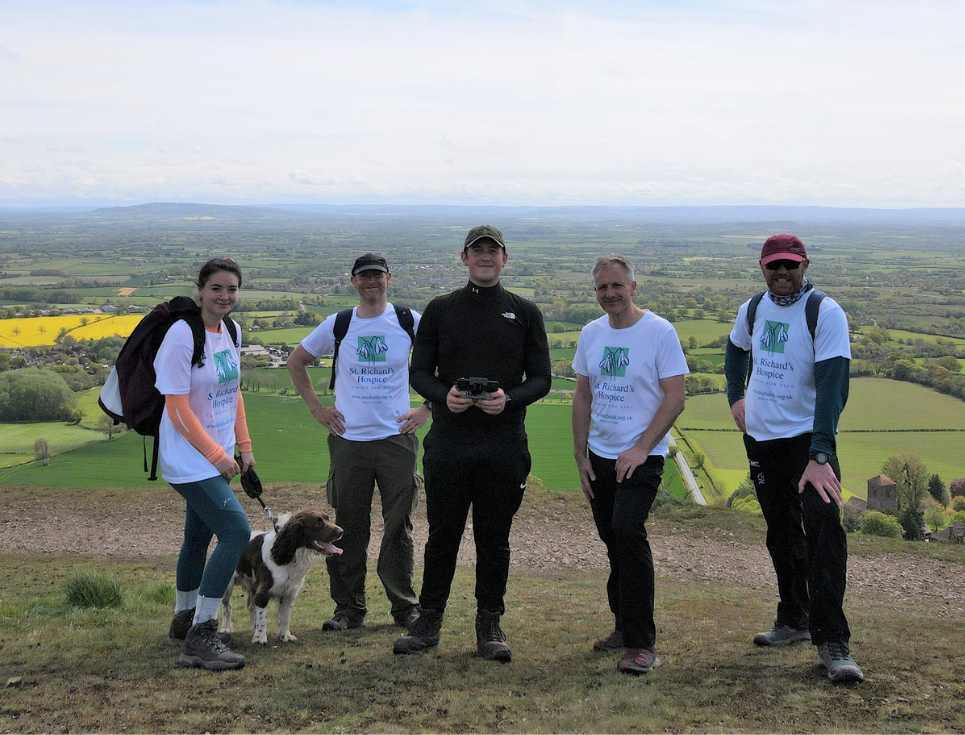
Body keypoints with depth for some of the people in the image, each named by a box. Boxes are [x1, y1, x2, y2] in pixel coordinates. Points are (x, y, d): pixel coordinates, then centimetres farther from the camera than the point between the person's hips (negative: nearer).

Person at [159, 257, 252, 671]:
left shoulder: (231, 331, 6)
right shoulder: (183, 335, -18)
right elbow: (178, 407, -19)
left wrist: (243, 445, 12)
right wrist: (217, 455, -17)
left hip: (218, 456, 8)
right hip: (189, 459, -8)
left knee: (199, 536, 18)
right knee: (236, 531, -18)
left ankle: (184, 622, 35)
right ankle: (199, 637, -13)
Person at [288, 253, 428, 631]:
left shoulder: (410, 322, 1)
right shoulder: (337, 325, 4)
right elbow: (296, 362, 17)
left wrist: (427, 409, 3)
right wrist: (316, 408, 9)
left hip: (397, 437, -1)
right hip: (348, 440, 1)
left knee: (398, 528, 3)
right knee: (348, 529, 4)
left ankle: (404, 606, 14)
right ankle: (349, 609, 14)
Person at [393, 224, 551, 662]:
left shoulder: (524, 313, 7)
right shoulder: (440, 310, 7)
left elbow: (541, 378, 5)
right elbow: (418, 371, 7)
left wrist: (509, 399, -15)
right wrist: (443, 396, -14)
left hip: (504, 448, 0)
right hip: (448, 445, 0)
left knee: (494, 540, 6)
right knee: (442, 535, 6)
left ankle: (490, 626, 17)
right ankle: (429, 622, 18)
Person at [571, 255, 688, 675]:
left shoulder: (659, 332, -9)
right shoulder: (591, 334, 8)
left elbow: (675, 397, -11)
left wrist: (641, 449, -18)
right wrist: (580, 456, 10)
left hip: (642, 456, -6)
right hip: (600, 455, 6)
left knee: (627, 530, -22)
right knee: (613, 541, 12)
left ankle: (642, 643, -18)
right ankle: (624, 626, 27)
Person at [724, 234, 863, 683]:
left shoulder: (825, 313, -16)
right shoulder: (752, 310, 3)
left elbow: (832, 386, -26)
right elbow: (737, 348, 28)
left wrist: (820, 455, -35)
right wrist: (735, 396, 14)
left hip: (808, 438, -5)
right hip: (760, 438, 6)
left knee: (823, 530, -18)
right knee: (782, 534, 14)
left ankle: (831, 641, -16)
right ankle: (794, 620, 30)